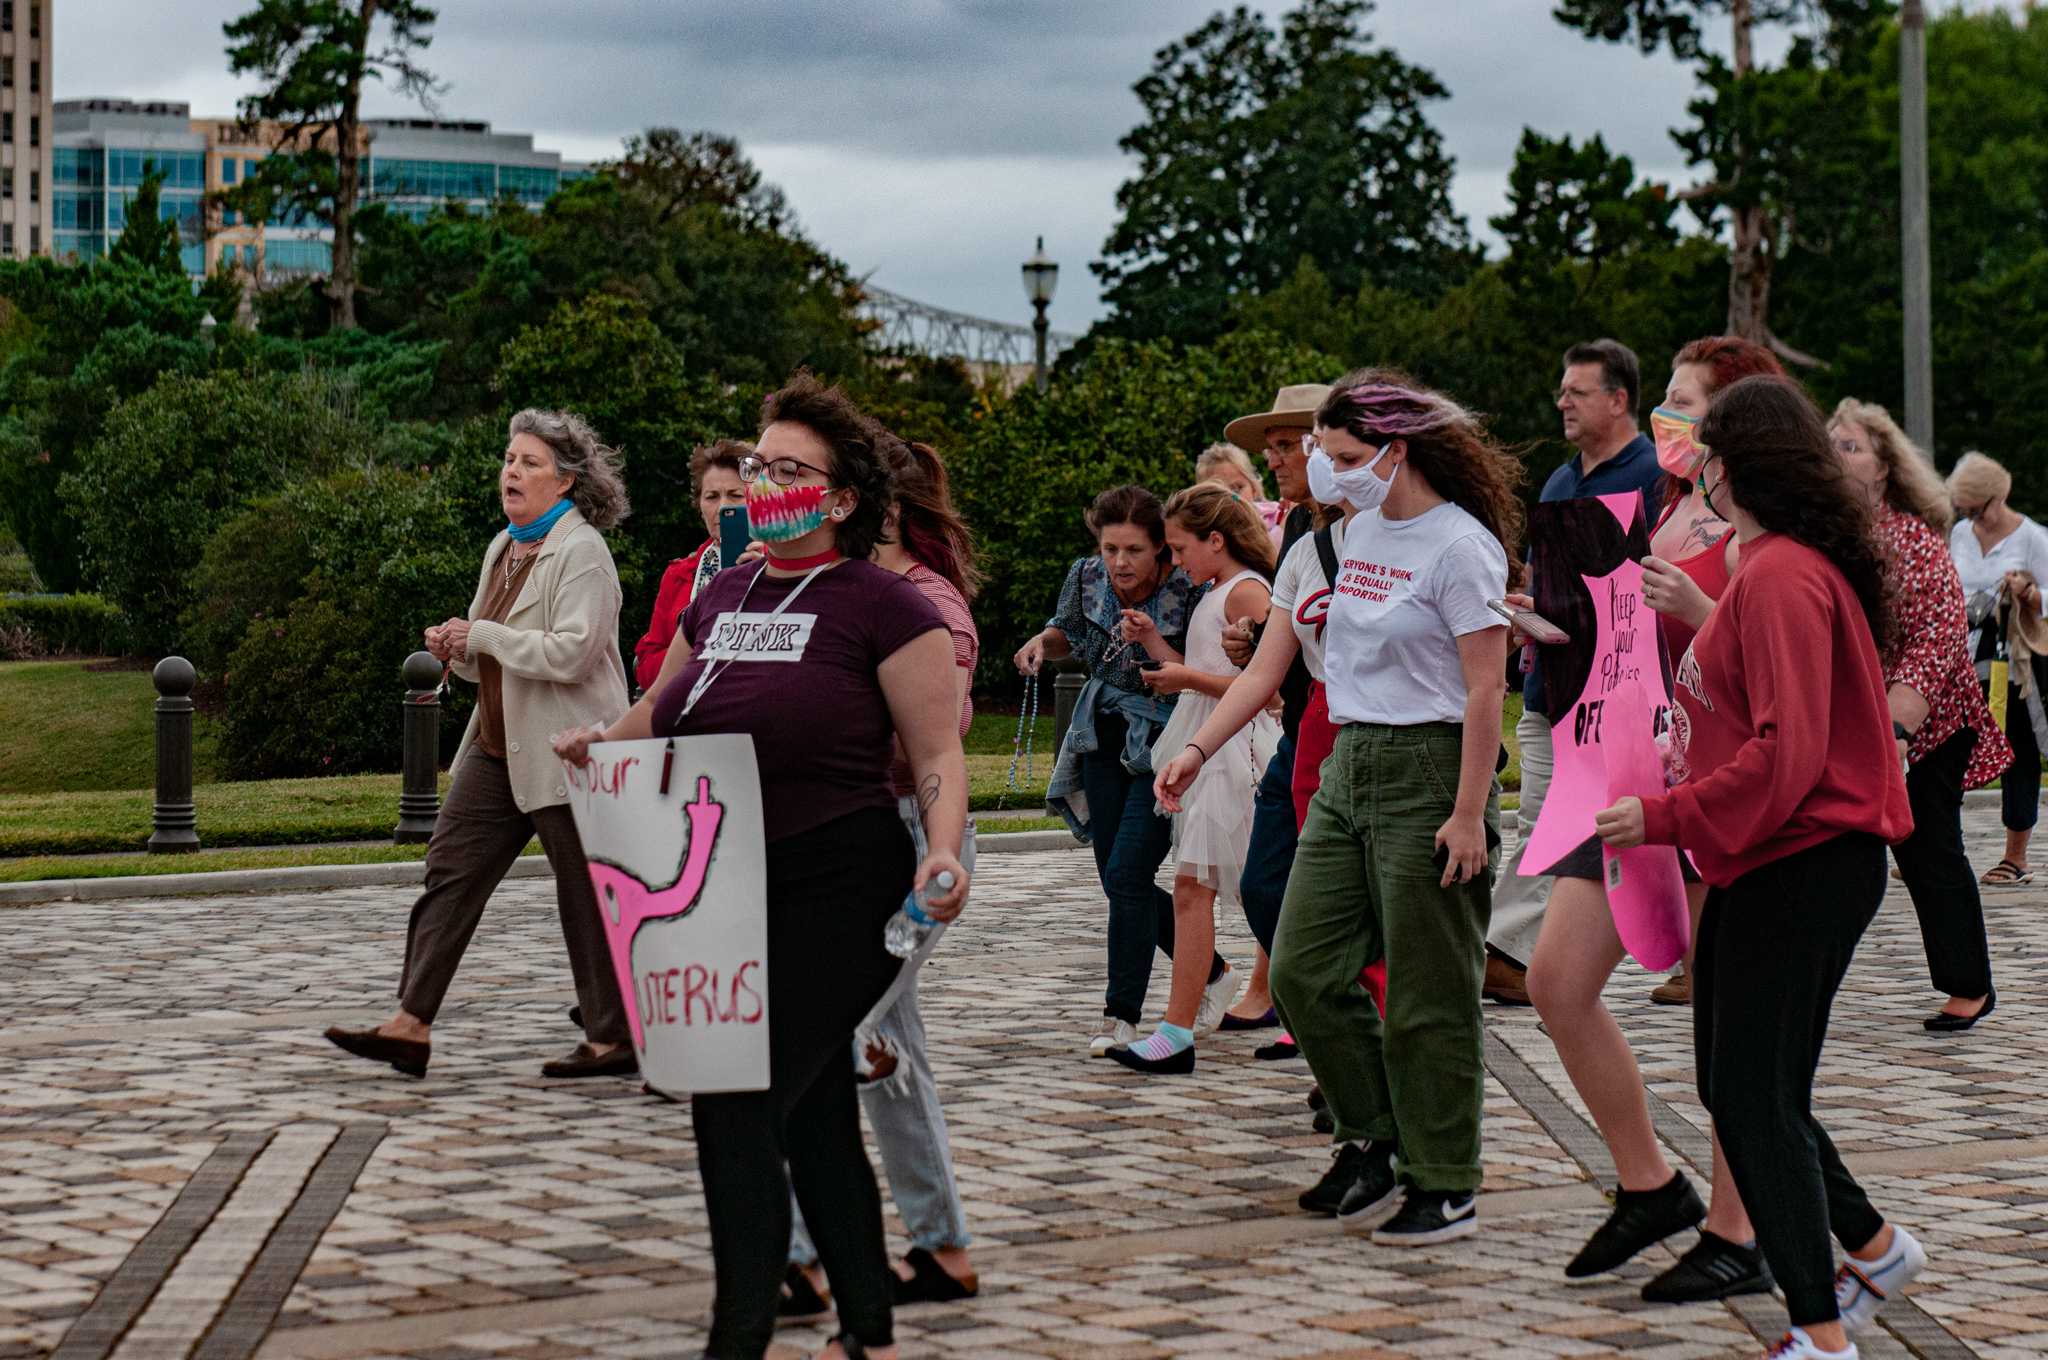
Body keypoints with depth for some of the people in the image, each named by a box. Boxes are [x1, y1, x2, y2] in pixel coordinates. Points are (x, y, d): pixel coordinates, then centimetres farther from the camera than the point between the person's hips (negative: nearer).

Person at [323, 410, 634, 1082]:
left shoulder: (581, 550, -12)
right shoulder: (504, 547, 16)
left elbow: (571, 652, -23)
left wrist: (481, 634, -16)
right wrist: (456, 649, 2)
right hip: (501, 745, 9)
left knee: (586, 896, -1)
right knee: (451, 869, 2)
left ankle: (612, 1039, 10)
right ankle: (411, 1027, 1)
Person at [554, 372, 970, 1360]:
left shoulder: (880, 604, -8)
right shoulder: (722, 595, 12)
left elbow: (937, 754, -9)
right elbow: (662, 711, 25)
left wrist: (944, 850, -27)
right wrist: (599, 741, 4)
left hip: (832, 896, -7)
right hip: (730, 896, 7)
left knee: (738, 1112, -12)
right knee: (813, 1121, 14)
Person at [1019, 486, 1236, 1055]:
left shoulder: (1184, 595, -18)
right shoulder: (1086, 578, -4)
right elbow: (1068, 633, 17)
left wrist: (1151, 642, -30)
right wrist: (1042, 642, -4)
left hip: (1163, 746, -6)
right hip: (1104, 740, 6)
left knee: (1127, 876, -14)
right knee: (1120, 882, 7)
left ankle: (1121, 1017, -3)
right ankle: (1215, 974, 25)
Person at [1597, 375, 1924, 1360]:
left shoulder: (1780, 577, -18)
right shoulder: (1789, 567, 14)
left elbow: (1789, 752, -25)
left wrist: (1666, 818, -21)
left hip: (1802, 866, -10)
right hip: (1778, 863, 10)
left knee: (1756, 1099, -8)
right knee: (1737, 1085, 16)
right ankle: (1872, 1246, 28)